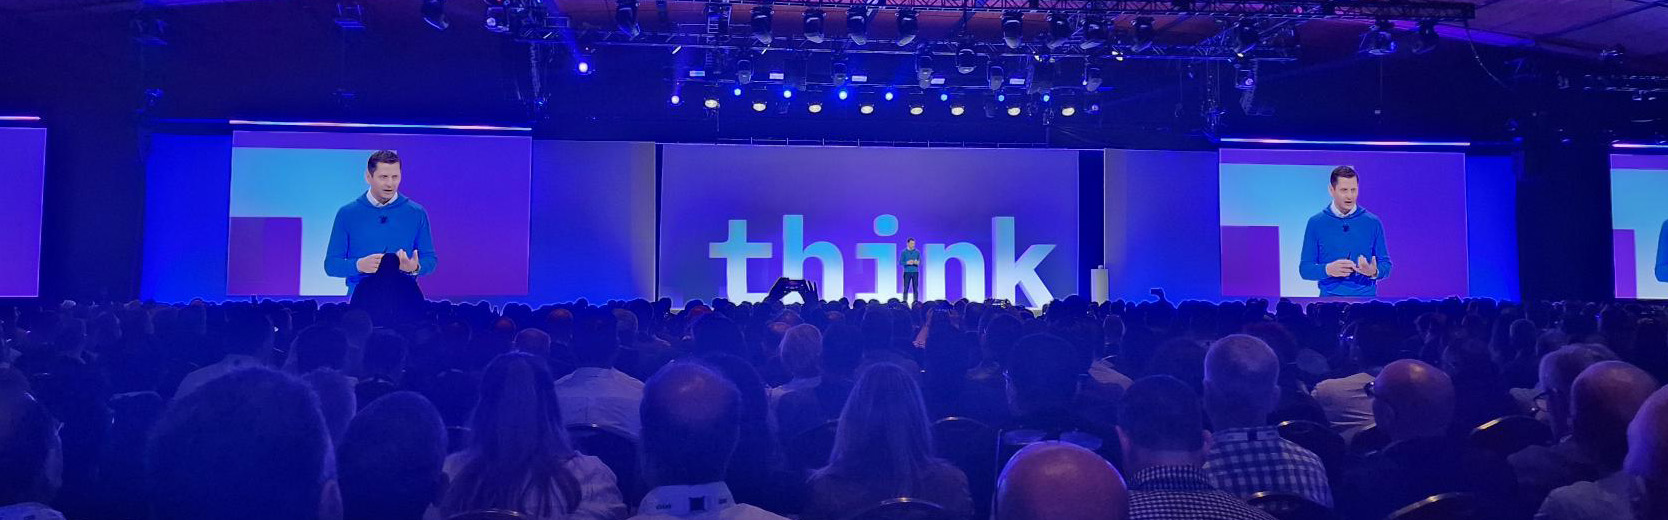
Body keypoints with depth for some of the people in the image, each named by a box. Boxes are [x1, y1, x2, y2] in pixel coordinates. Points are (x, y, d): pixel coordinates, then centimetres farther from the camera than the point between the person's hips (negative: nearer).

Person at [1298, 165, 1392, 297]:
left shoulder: (1373, 222, 7)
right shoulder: (1316, 223, 4)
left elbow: (1386, 265, 10)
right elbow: (1305, 268, 4)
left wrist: (1374, 272, -13)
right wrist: (1328, 270, -16)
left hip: (1365, 295, 1)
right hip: (1330, 295, -1)